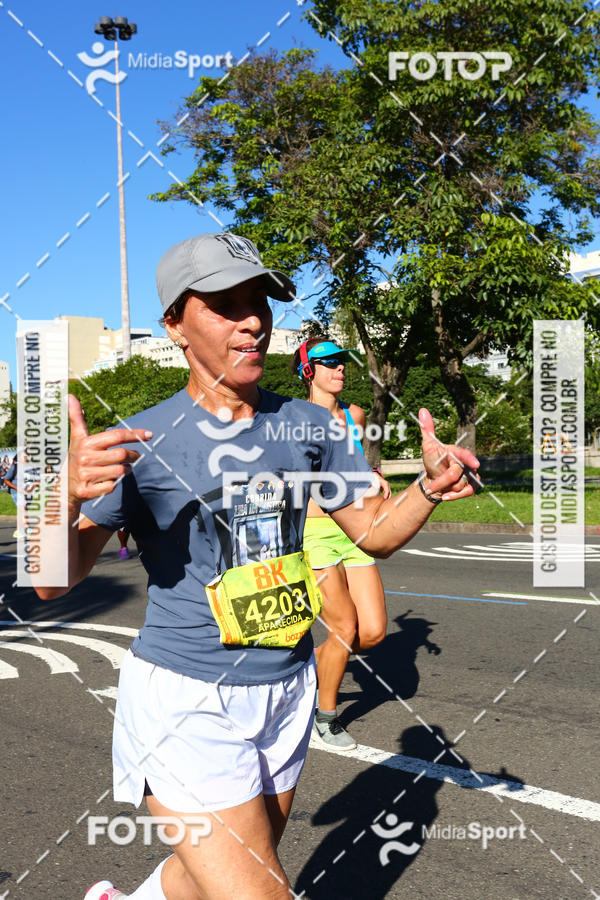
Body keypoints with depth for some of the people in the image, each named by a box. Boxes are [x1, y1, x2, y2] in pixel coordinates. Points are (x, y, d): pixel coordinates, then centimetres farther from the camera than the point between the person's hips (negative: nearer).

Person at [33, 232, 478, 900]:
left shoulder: (307, 424, 2)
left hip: (287, 692, 5)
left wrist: (431, 486, -11)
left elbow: (375, 531, 10)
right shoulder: (142, 443, -11)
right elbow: (54, 581, -13)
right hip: (187, 702, -5)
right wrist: (66, 496, -34)